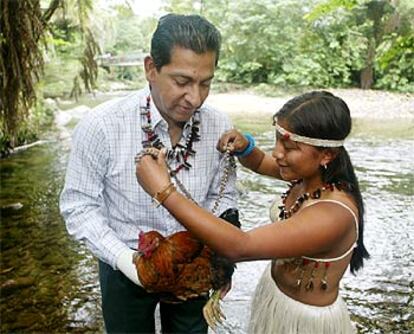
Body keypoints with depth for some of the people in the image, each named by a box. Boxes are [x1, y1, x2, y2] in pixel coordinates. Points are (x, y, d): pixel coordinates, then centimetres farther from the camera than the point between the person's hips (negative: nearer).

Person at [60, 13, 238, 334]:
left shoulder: (220, 126, -15)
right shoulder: (100, 127, -25)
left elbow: (223, 196, -2)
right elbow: (79, 206, -15)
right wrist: (123, 257, -25)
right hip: (125, 268, -2)